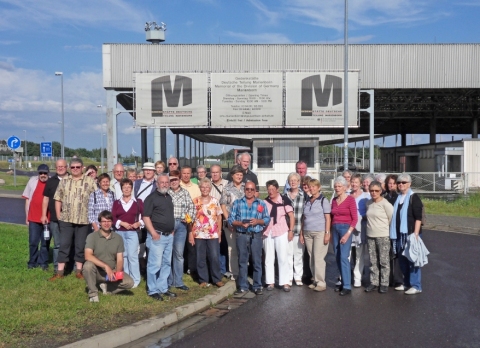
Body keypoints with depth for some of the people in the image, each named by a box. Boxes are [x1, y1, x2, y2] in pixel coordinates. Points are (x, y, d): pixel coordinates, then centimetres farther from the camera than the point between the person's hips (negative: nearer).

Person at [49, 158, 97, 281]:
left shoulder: (90, 181, 0)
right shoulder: (64, 181, 8)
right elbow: (58, 199, 11)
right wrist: (59, 216, 4)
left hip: (83, 220, -2)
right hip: (66, 219, 2)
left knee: (81, 246, 7)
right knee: (64, 245, 3)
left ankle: (79, 271, 16)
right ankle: (60, 272, 9)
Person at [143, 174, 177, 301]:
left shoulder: (169, 197, 14)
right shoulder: (151, 198, -9)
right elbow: (146, 217, -14)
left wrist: (172, 229, 15)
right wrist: (153, 233, -20)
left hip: (169, 236, 8)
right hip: (157, 235, -8)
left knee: (166, 263, 13)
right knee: (155, 264, -4)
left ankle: (163, 288, 22)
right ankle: (153, 290, 5)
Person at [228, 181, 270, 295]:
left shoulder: (261, 204, 8)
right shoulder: (237, 203, 8)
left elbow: (267, 219, 5)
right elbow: (230, 219, 2)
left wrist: (258, 221, -13)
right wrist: (241, 223, -14)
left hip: (256, 236, 0)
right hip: (241, 235, 0)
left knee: (257, 261, 2)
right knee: (242, 261, 5)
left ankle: (257, 286, 10)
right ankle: (242, 286, 13)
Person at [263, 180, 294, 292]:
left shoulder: (284, 200, -5)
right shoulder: (265, 201, 3)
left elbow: (291, 216, -2)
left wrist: (291, 230, -6)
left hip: (281, 232, -3)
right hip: (267, 232, 3)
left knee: (283, 258, 1)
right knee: (268, 258, 8)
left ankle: (285, 282, 7)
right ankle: (270, 282, 16)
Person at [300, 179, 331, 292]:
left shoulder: (323, 200, -2)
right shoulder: (307, 201, 14)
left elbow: (328, 218, -5)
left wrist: (327, 233, -12)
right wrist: (301, 233, 13)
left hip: (320, 233, -5)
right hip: (308, 233, 6)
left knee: (318, 258, -8)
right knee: (311, 258, 5)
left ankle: (321, 283, -3)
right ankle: (315, 281, 13)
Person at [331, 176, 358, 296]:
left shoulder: (350, 199, -7)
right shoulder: (334, 200, 11)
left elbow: (355, 218, -10)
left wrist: (348, 233, -16)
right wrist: (330, 232, 6)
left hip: (346, 229, -6)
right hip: (335, 229, 6)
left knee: (344, 257, -11)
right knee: (337, 257, 7)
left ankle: (347, 286, -6)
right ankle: (343, 282, 19)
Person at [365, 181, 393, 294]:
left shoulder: (385, 203, -11)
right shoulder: (368, 203, 8)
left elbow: (392, 218, -7)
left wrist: (384, 228, 1)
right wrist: (372, 226, 12)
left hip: (383, 236, -6)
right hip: (370, 236, 6)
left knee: (384, 261, 0)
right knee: (373, 261, 10)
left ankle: (384, 283, 9)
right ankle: (374, 282, 18)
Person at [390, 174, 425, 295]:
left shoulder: (413, 197, -6)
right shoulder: (397, 198, 14)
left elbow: (418, 217, -11)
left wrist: (416, 233, -18)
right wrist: (393, 232, 16)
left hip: (410, 233, -7)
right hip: (399, 234, 7)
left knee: (412, 259, -4)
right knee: (402, 259, 11)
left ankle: (415, 286, 2)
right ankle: (406, 283, 22)